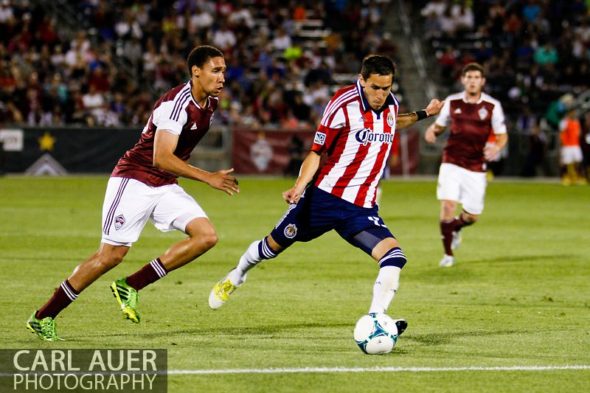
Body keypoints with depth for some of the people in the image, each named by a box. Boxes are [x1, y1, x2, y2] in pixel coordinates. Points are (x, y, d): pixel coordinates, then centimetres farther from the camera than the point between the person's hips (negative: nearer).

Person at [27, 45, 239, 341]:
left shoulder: (209, 103, 5)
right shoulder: (177, 103, -22)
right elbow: (161, 158, -31)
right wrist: (208, 178, -34)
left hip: (165, 187, 8)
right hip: (134, 180, -8)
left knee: (206, 236, -11)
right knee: (112, 254, -9)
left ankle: (131, 286, -4)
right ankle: (42, 317, 3)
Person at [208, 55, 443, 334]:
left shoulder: (390, 104, 2)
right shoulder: (343, 104, -15)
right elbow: (317, 151, -8)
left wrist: (422, 115, 27)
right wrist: (299, 186, -21)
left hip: (362, 208, 3)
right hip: (325, 196, -3)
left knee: (394, 256, -22)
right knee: (274, 245, 14)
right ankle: (236, 277, 44)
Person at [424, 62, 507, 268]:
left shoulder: (492, 106, -3)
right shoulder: (452, 102, 2)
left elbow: (502, 136, 1)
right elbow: (439, 125, 15)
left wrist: (497, 147, -22)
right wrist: (432, 131, -9)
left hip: (476, 167, 0)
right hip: (452, 163, 0)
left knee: (472, 215, 4)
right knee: (448, 205, -16)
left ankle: (454, 228, 42)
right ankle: (448, 254, 1)